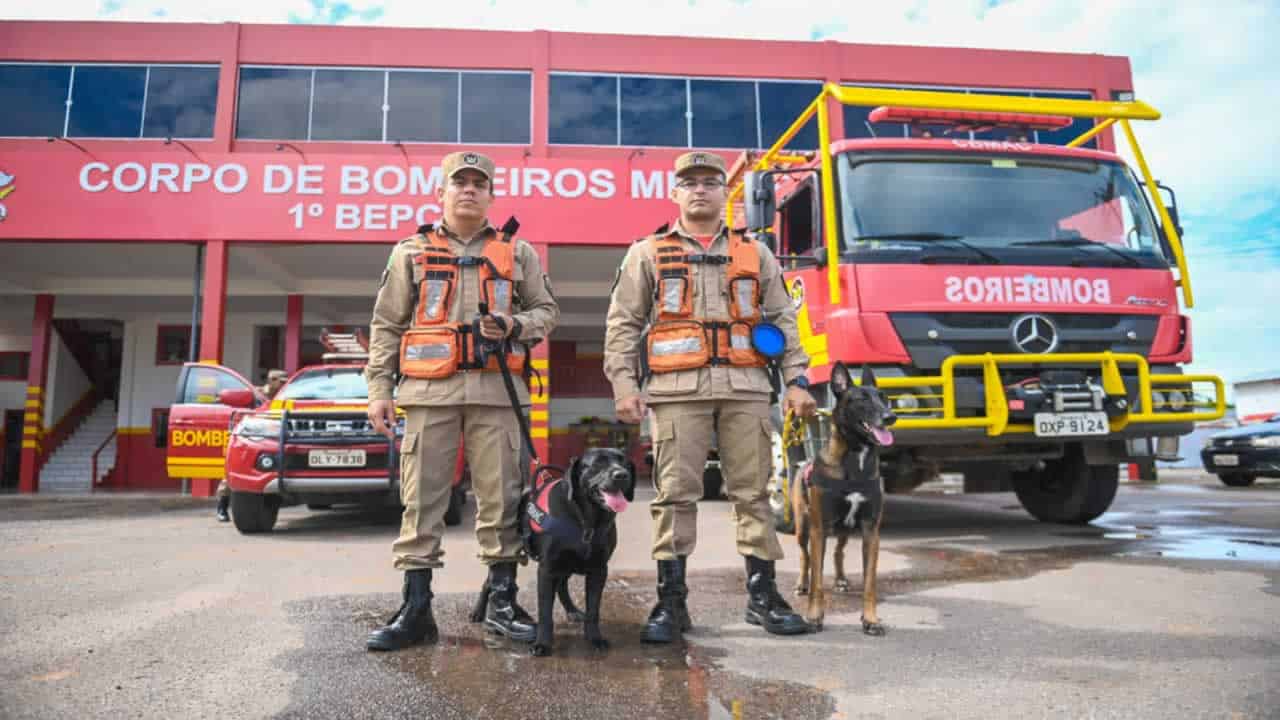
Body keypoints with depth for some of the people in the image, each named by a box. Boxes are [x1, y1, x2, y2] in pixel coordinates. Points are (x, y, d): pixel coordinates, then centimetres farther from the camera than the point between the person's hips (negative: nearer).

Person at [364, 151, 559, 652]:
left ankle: (502, 601, 13)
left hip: (496, 390, 0)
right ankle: (415, 609, 8)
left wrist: (515, 325, -7)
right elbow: (386, 325, 10)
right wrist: (379, 389, 2)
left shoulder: (518, 253, 14)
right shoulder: (411, 253, 13)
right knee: (422, 499, 0)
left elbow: (547, 311, 15)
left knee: (500, 496, 2)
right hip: (429, 390, 0)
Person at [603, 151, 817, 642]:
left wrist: (796, 381, 3)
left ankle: (762, 594, 15)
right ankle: (671, 601, 6)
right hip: (678, 388, -2)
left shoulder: (755, 254, 16)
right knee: (676, 492, -2)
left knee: (753, 490, 4)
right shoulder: (648, 254, 11)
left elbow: (783, 320, 13)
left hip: (746, 387, 2)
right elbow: (622, 324, 5)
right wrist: (624, 386, -5)